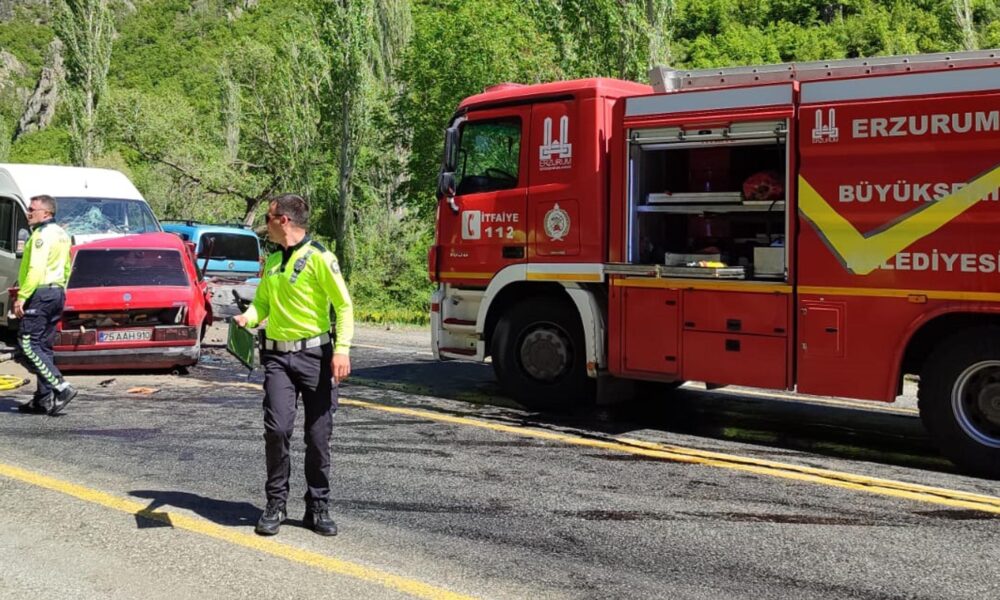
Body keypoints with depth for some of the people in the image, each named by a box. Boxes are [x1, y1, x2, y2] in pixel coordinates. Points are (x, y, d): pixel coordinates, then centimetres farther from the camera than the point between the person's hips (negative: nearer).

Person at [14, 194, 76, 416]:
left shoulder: (42, 234, -13)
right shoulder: (61, 234, 18)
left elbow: (36, 269, -22)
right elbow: (66, 269, 23)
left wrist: (22, 296, -22)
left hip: (41, 292, -10)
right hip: (57, 293, 10)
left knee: (28, 345, -8)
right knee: (43, 347, 11)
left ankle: (61, 387, -16)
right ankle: (44, 399, 12)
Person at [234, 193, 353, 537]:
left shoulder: (319, 258, -6)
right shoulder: (271, 262, 15)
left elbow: (344, 305, -8)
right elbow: (262, 301, 24)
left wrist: (342, 349, -17)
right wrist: (248, 317, 1)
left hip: (315, 354, -4)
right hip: (278, 356, 4)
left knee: (319, 436, 2)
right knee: (277, 428, -9)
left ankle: (318, 508, 15)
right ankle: (276, 503, 6)